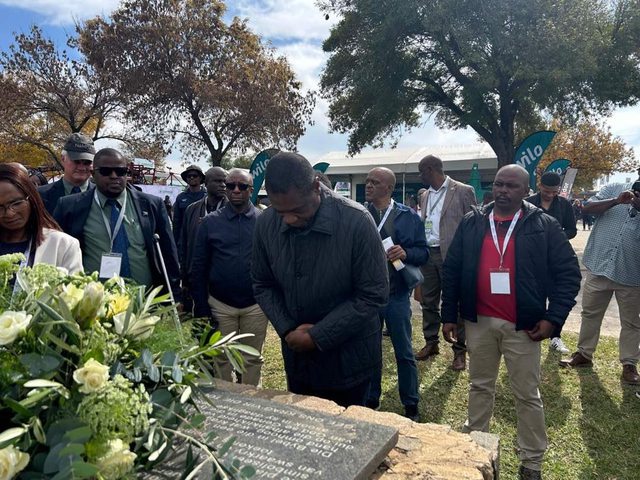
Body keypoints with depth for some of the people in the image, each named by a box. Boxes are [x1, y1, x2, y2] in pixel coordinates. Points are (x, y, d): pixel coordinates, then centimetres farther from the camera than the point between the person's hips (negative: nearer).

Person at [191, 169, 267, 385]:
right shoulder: (210, 222, 0)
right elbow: (198, 268, 1)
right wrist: (201, 308, -2)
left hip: (256, 305, 0)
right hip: (220, 305, 0)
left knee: (253, 359, 14)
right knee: (221, 359, 13)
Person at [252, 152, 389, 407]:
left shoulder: (356, 221, -23)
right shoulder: (266, 224, -10)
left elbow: (374, 295, -18)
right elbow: (263, 285, 2)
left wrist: (318, 336, -19)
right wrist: (287, 329, -12)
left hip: (348, 358, -3)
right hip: (297, 356, 4)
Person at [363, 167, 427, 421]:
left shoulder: (409, 216, -2)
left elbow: (423, 252, -1)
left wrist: (406, 253, -20)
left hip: (396, 295, -1)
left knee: (404, 353, 10)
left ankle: (411, 405, 27)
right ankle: (370, 400, 33)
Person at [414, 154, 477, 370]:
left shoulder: (463, 191, -6)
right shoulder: (426, 195, 14)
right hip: (427, 253, 6)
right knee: (428, 302, 13)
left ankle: (459, 350, 15)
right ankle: (431, 343, 28)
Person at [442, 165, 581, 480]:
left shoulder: (543, 226, -4)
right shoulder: (471, 223, 2)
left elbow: (568, 273, -3)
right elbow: (451, 270, 4)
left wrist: (553, 317, -11)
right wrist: (449, 315, 2)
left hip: (522, 326, -2)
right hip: (478, 322, 2)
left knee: (527, 394, 10)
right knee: (480, 386, 18)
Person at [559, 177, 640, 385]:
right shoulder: (614, 189, 3)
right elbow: (586, 209, -7)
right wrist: (616, 201, -19)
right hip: (599, 266, 1)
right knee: (590, 313, 13)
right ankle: (584, 354, 28)